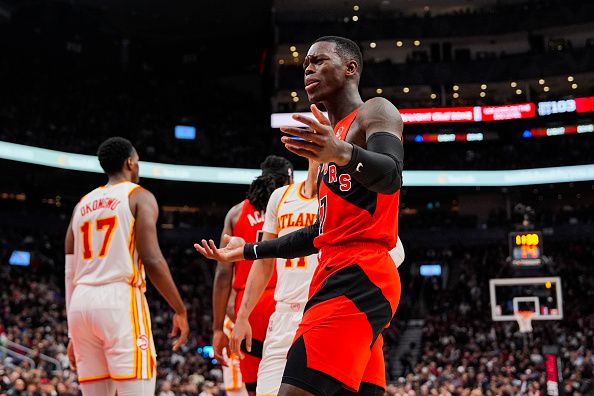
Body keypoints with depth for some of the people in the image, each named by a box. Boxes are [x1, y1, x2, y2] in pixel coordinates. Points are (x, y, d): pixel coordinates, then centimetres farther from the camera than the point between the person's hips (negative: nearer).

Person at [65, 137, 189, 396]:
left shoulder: (82, 205, 21)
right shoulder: (139, 196, 3)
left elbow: (70, 274, 17)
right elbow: (152, 260, -10)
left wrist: (73, 334, 21)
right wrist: (180, 310, -2)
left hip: (81, 305, 7)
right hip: (120, 301, -6)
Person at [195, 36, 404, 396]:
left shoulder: (375, 112, -1)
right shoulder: (330, 137, 27)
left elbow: (391, 175, -23)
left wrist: (345, 154, -43)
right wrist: (249, 251, 31)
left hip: (360, 275, -10)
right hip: (337, 275, 10)